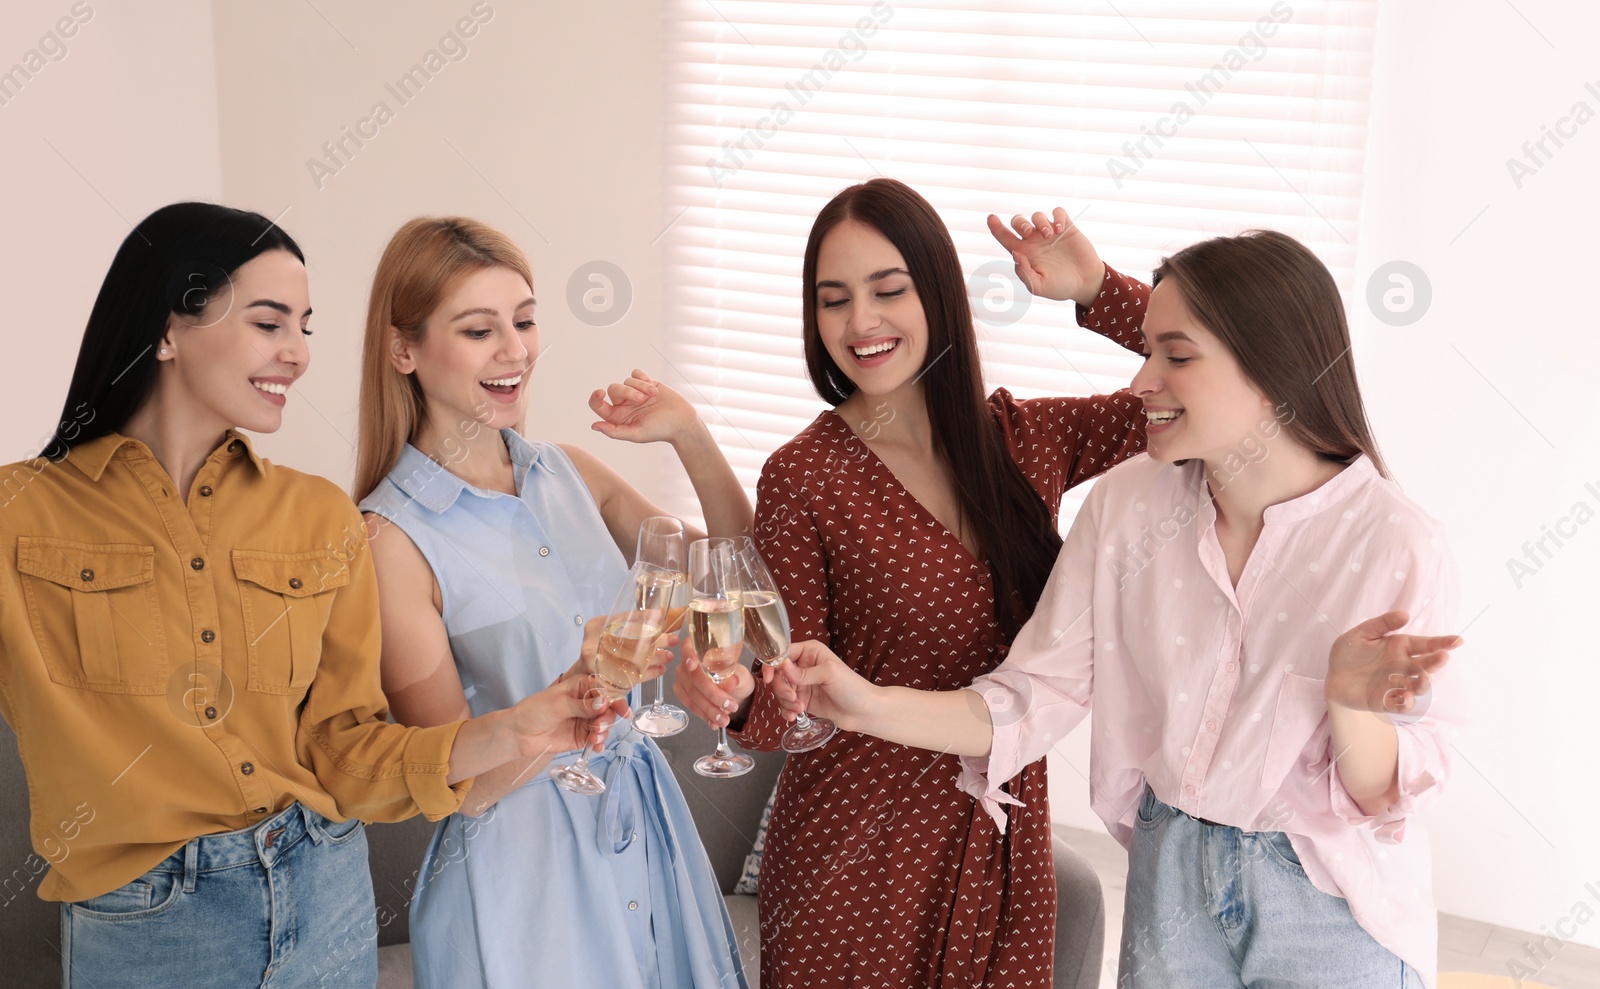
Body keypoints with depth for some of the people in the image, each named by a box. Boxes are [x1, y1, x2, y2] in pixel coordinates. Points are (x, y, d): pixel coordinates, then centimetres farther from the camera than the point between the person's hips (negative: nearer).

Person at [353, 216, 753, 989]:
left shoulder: (569, 473, 1)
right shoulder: (392, 537, -15)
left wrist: (691, 438, -5)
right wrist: (579, 689, -32)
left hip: (649, 831, 6)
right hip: (519, 861, -5)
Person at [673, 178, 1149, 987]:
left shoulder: (1022, 441, 0)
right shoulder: (802, 477, -11)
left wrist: (1097, 290, -8)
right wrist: (736, 700, -32)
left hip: (1006, 851, 4)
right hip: (854, 853, -3)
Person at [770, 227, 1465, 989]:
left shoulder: (1397, 545, -20)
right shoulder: (1127, 503, -10)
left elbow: (1380, 797, -15)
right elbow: (1037, 697, -9)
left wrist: (1351, 704, -35)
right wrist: (870, 707, -21)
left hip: (1331, 906, -3)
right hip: (1169, 877, 3)